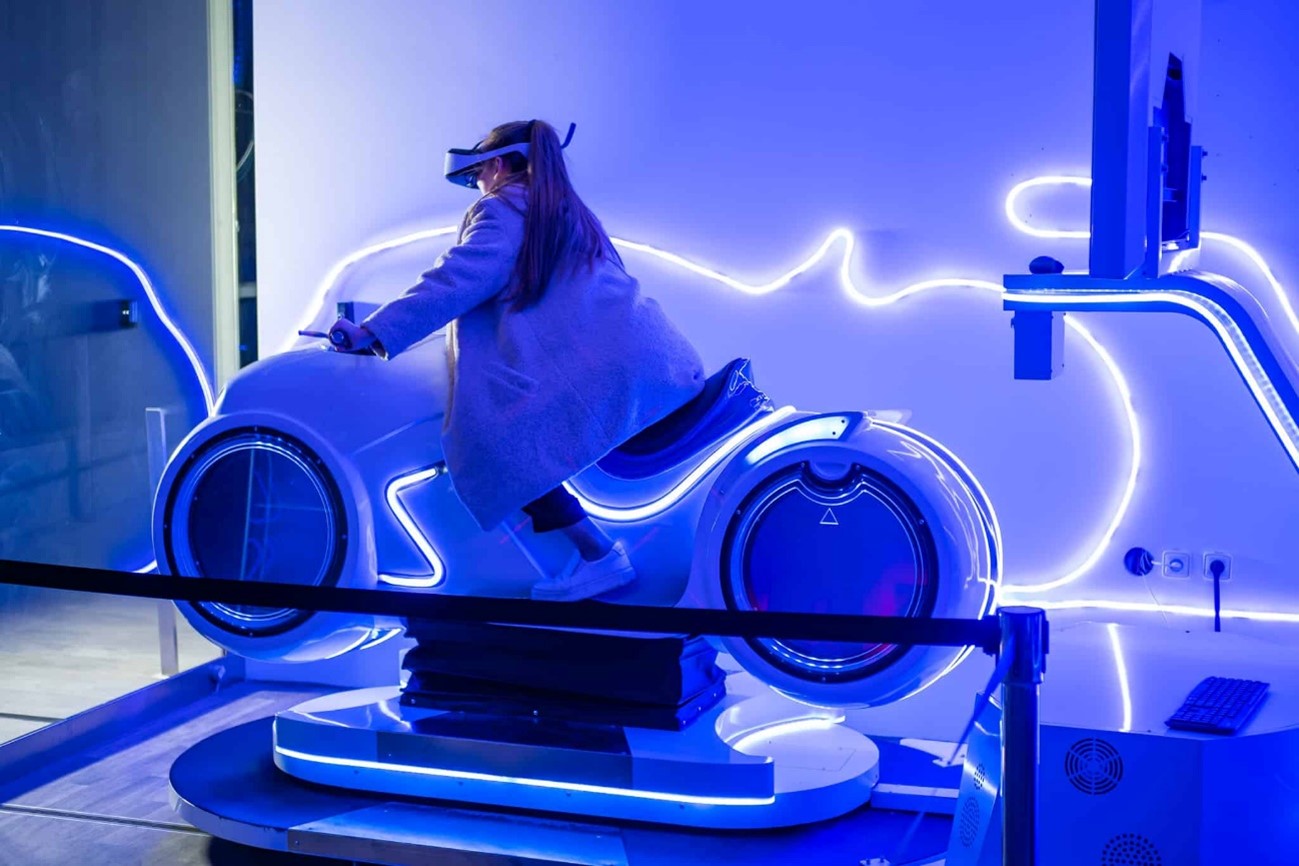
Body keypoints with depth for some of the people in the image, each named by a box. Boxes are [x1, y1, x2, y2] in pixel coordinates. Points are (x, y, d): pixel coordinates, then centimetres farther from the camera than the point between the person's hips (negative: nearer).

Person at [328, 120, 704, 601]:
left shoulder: (504, 209, 3)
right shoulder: (572, 213, 28)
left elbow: (456, 281, -7)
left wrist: (375, 333, -7)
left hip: (600, 367, -10)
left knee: (498, 437, -12)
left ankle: (598, 553, -15)